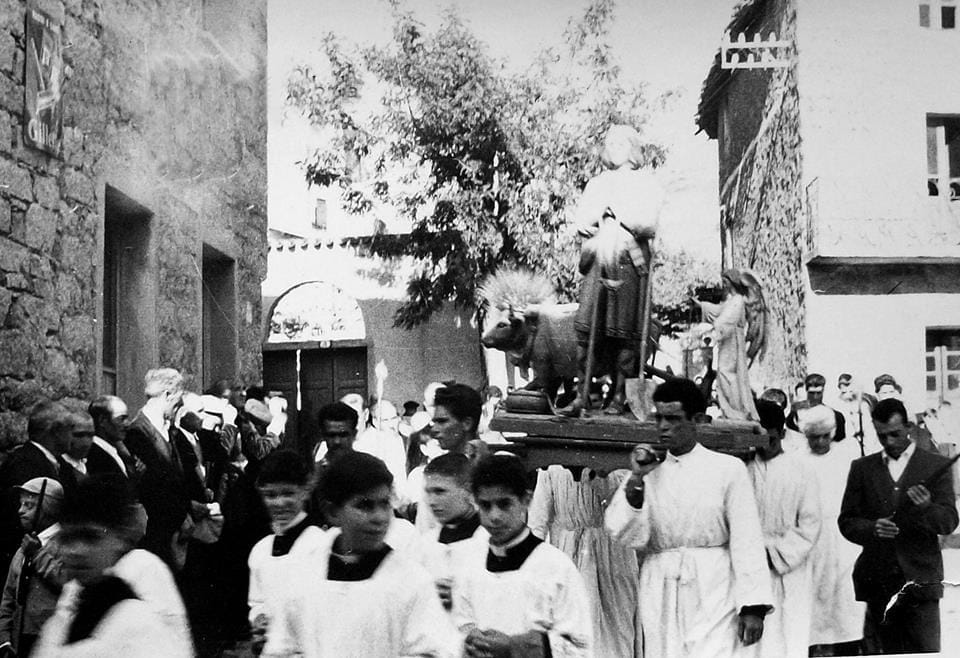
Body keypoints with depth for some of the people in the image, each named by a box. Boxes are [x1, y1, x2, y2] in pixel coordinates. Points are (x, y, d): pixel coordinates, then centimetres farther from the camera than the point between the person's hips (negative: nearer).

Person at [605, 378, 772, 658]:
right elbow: (629, 537, 0)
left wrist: (752, 606, -9)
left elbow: (746, 540, -3)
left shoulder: (728, 469, 0)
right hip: (660, 597, 3)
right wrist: (636, 480, -8)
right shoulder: (649, 474, 9)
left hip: (714, 595, -3)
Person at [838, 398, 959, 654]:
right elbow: (847, 522, 8)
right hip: (878, 581, 2)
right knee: (888, 652, 6)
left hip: (920, 578, -2)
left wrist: (926, 507, -24)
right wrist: (872, 529, -14)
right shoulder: (862, 468, 10)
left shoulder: (936, 466, 4)